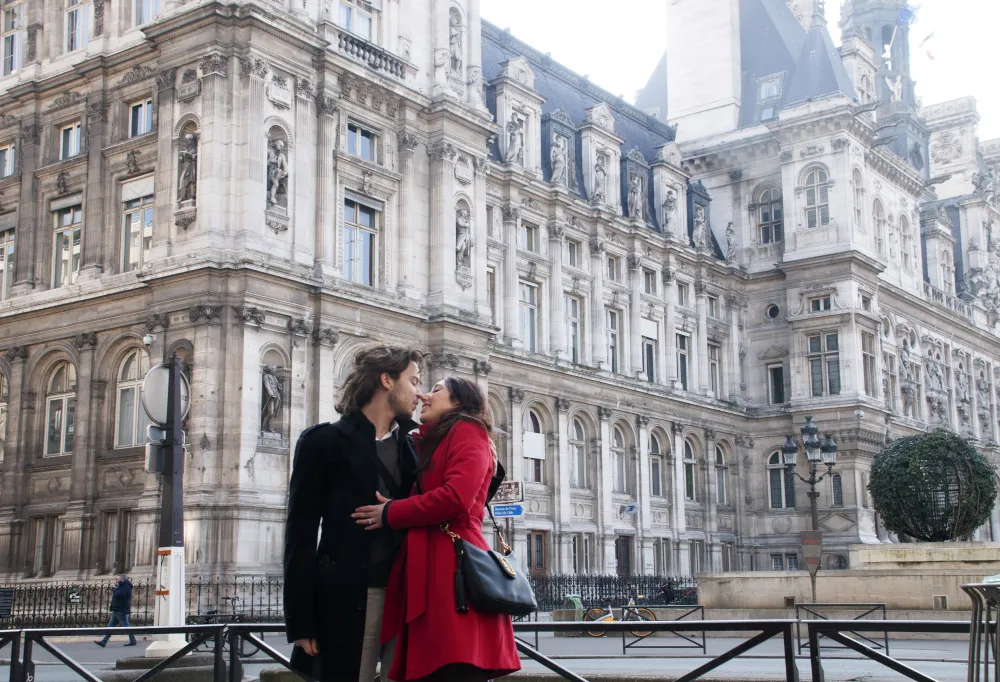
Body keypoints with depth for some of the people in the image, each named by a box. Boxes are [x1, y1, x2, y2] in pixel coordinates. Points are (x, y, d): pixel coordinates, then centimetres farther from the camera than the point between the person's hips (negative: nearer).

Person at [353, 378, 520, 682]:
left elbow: (456, 497, -14)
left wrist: (390, 514, -5)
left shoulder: (467, 431, 1)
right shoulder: (428, 445, 29)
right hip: (429, 572, 8)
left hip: (455, 570, -8)